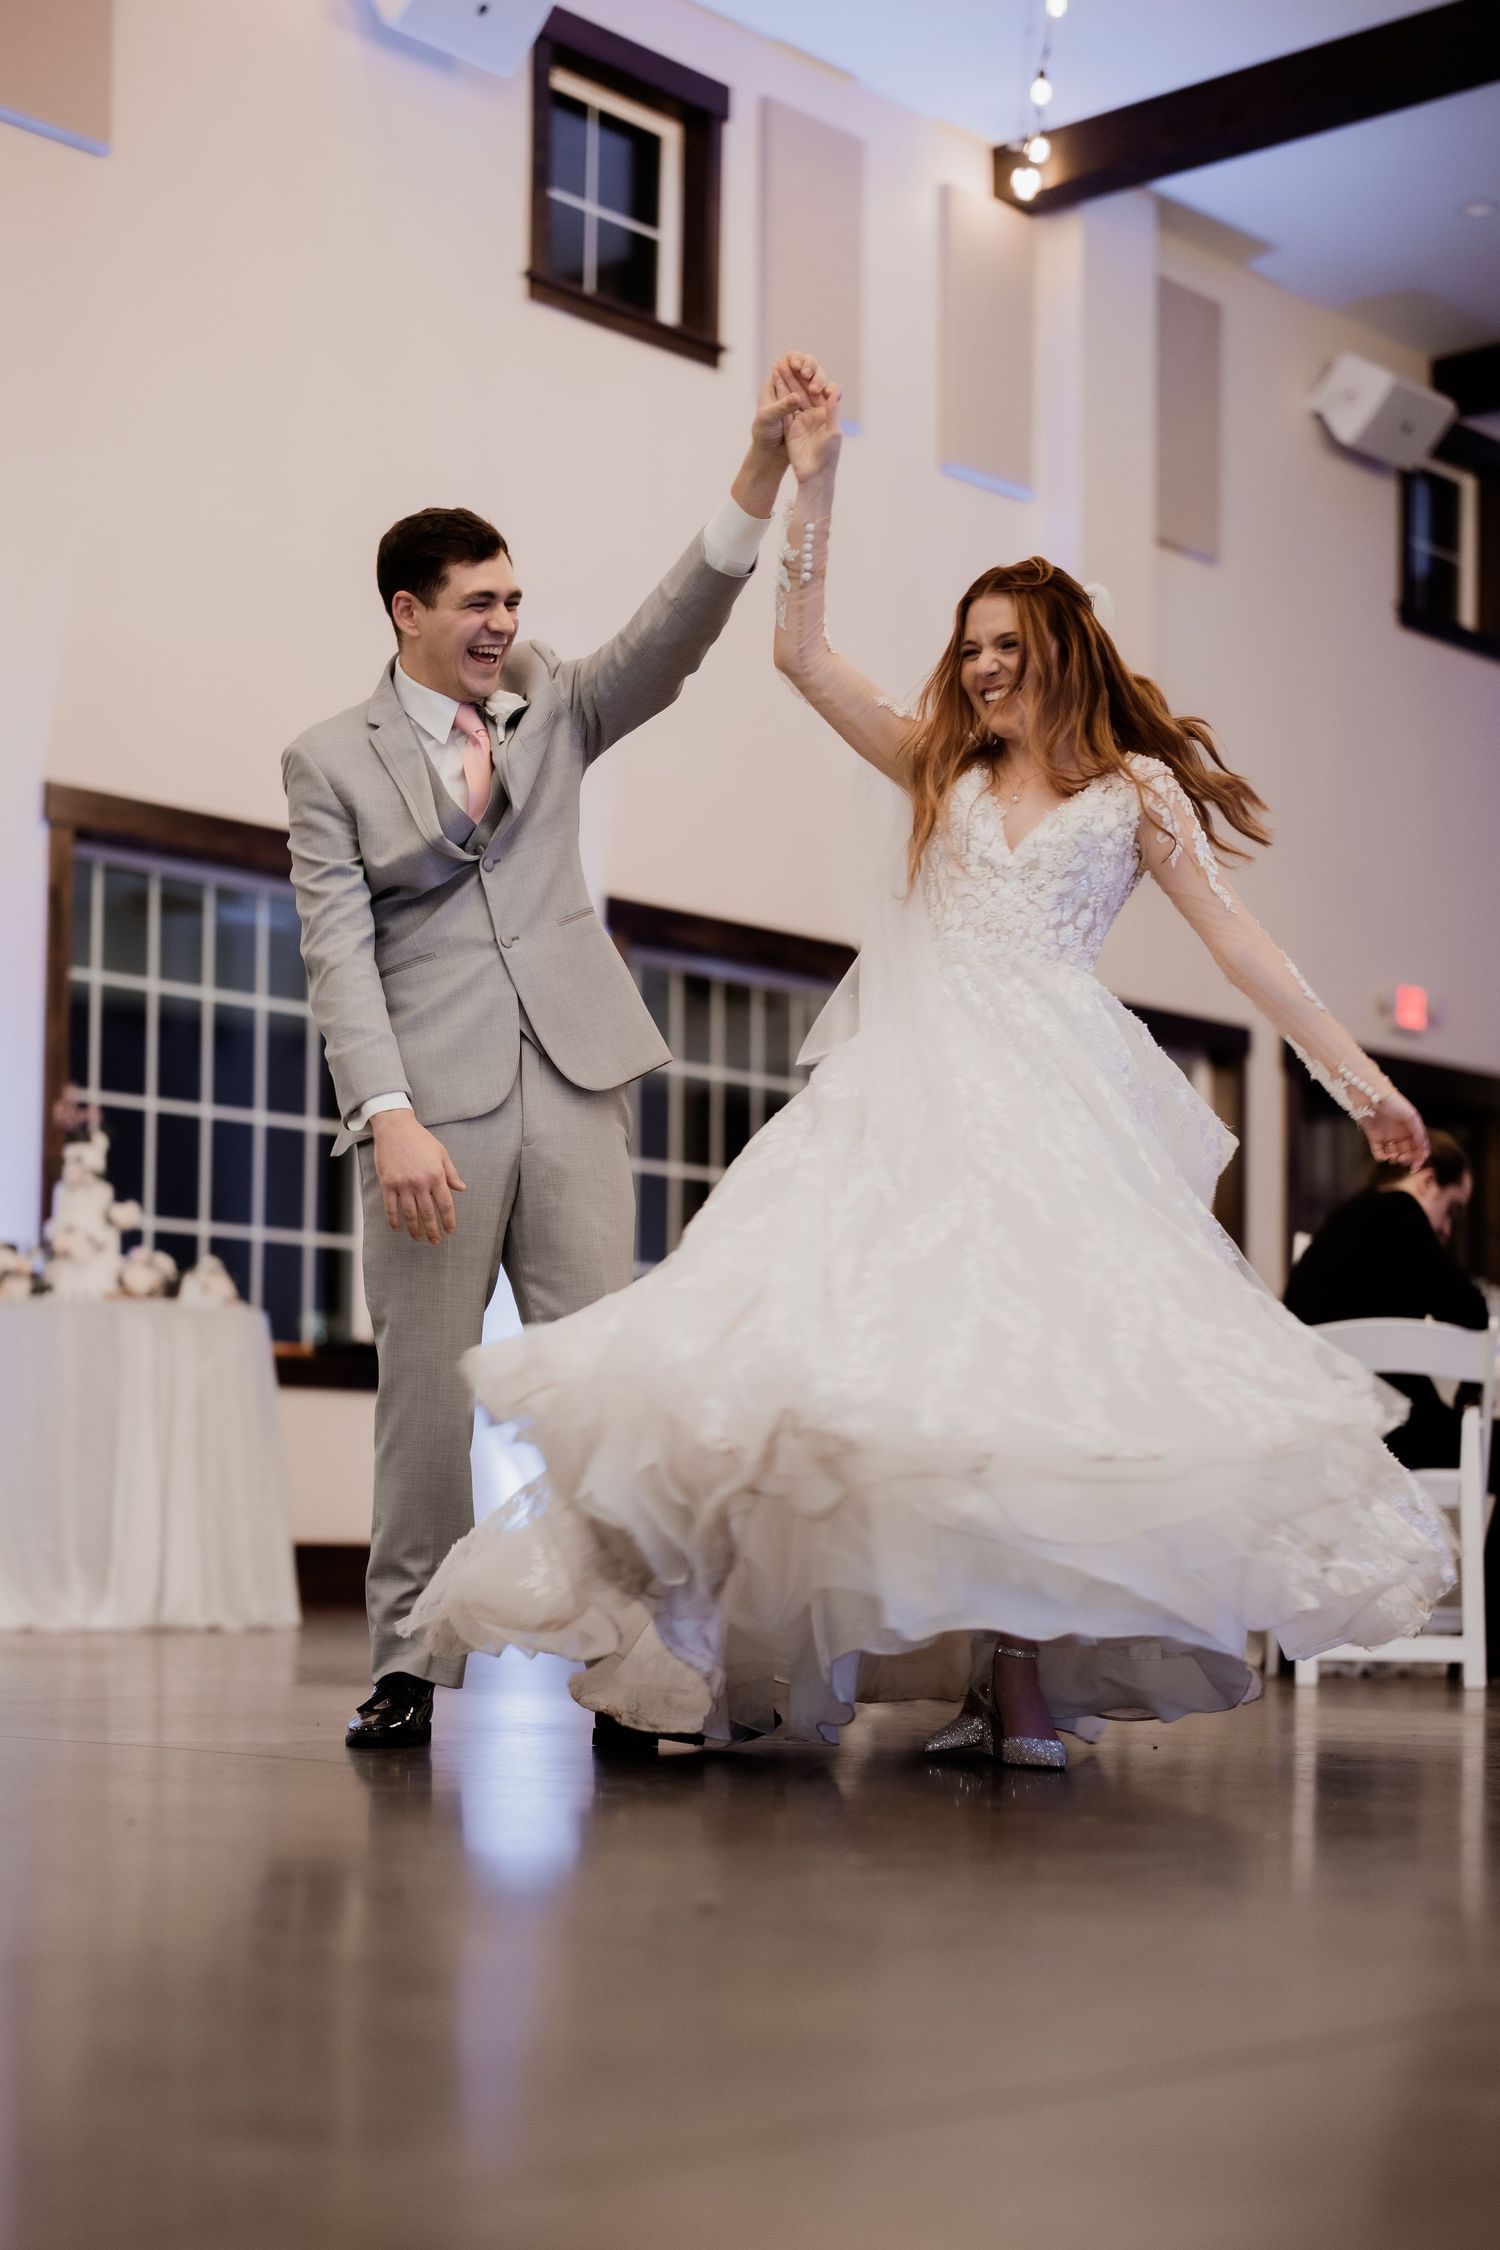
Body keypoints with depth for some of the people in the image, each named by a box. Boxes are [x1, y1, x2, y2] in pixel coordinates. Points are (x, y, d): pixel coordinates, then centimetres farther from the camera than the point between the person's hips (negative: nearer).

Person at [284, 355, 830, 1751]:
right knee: (425, 1382, 0)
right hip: (432, 1095, -2)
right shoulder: (331, 761, 5)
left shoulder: (552, 709, 15)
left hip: (571, 1077, 3)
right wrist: (390, 1117, -16)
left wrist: (766, 460, -11)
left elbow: (674, 631, 0)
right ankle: (409, 1659, 10)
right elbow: (339, 952, -3)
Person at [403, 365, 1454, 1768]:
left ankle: (1025, 1668, -8)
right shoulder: (935, 769, 19)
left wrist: (1354, 1074, 8)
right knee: (907, 1339, -13)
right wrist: (812, 483, 6)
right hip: (916, 1089, 2)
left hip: (1050, 1098, -2)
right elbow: (800, 655, 13)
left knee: (1037, 1353, -12)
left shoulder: (1134, 787, 14)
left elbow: (1231, 935, 12)